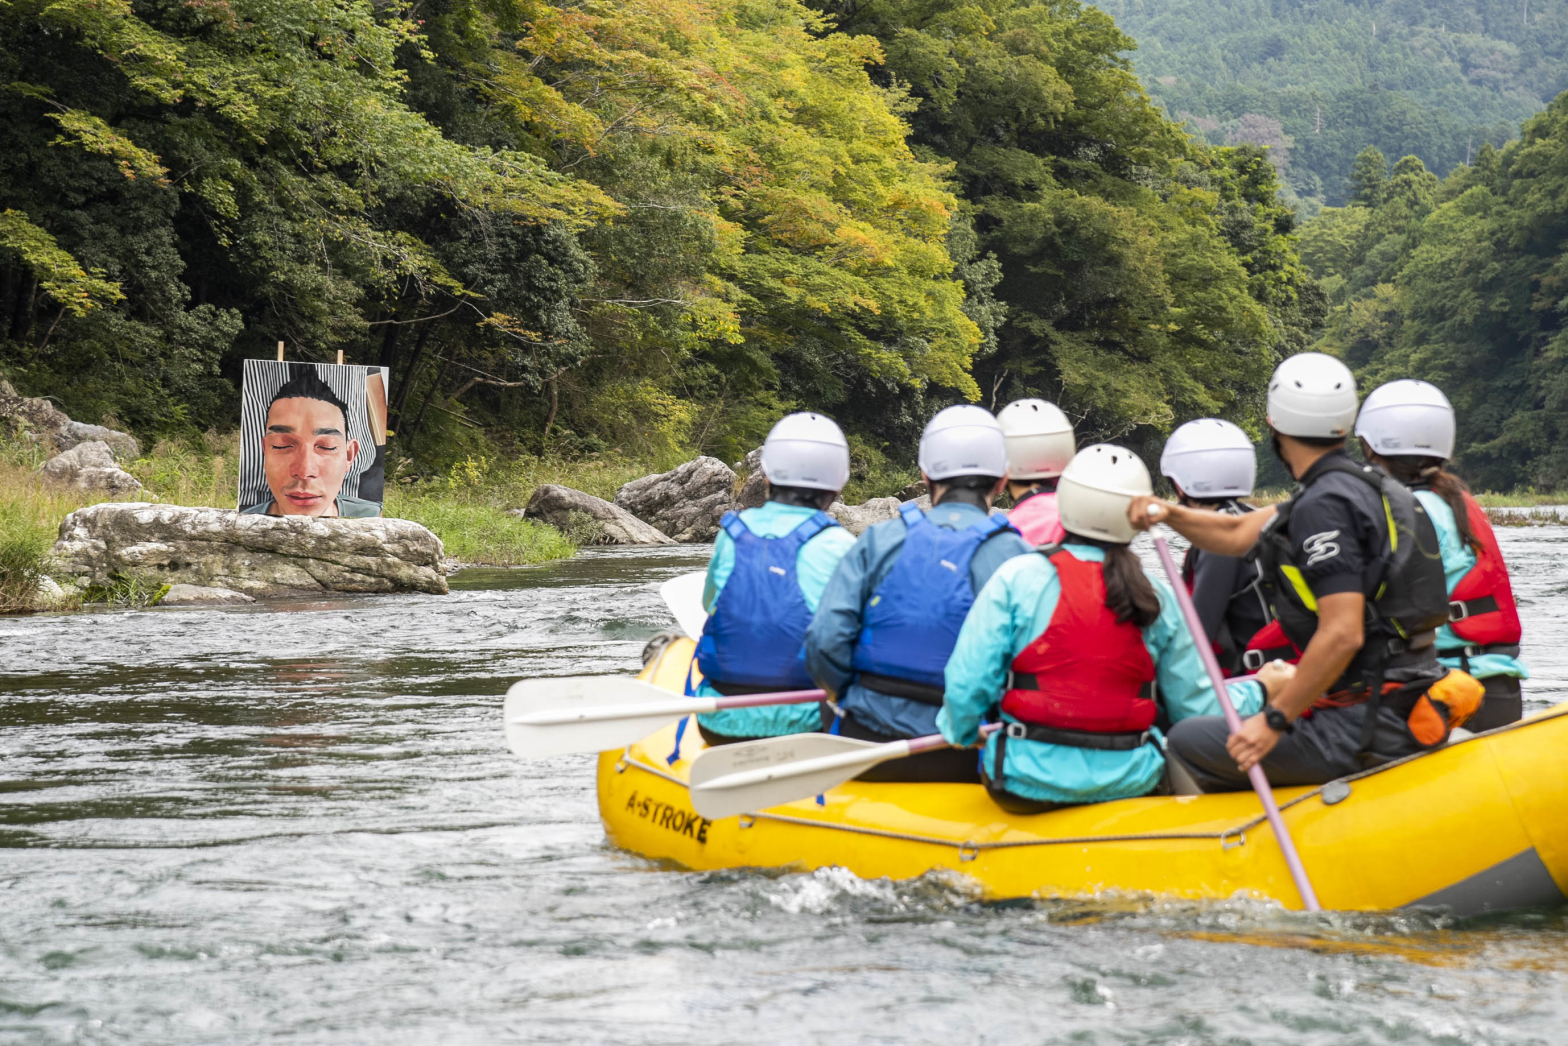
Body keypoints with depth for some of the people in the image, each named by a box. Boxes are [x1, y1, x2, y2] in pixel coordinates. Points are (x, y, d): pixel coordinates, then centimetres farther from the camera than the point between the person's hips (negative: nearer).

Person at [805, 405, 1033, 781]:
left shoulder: (876, 541, 2)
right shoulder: (1016, 556, -3)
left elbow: (824, 641, -6)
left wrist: (855, 696, 11)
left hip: (866, 752, 3)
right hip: (963, 761, -3)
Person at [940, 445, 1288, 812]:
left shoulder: (1017, 577, -6)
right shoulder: (1157, 599, 1)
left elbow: (967, 683, -8)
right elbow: (1196, 708, 6)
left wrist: (960, 734, 13)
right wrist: (1258, 689, 24)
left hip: (1029, 783, -3)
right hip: (1130, 780, 3)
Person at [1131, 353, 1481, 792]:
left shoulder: (1325, 505, -16)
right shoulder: (1361, 485, 14)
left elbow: (1342, 635, -23)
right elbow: (1238, 535, 21)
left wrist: (1274, 720, -19)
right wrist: (1169, 514, 6)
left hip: (1369, 730, -10)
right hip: (1409, 706, 10)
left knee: (1186, 743, -6)